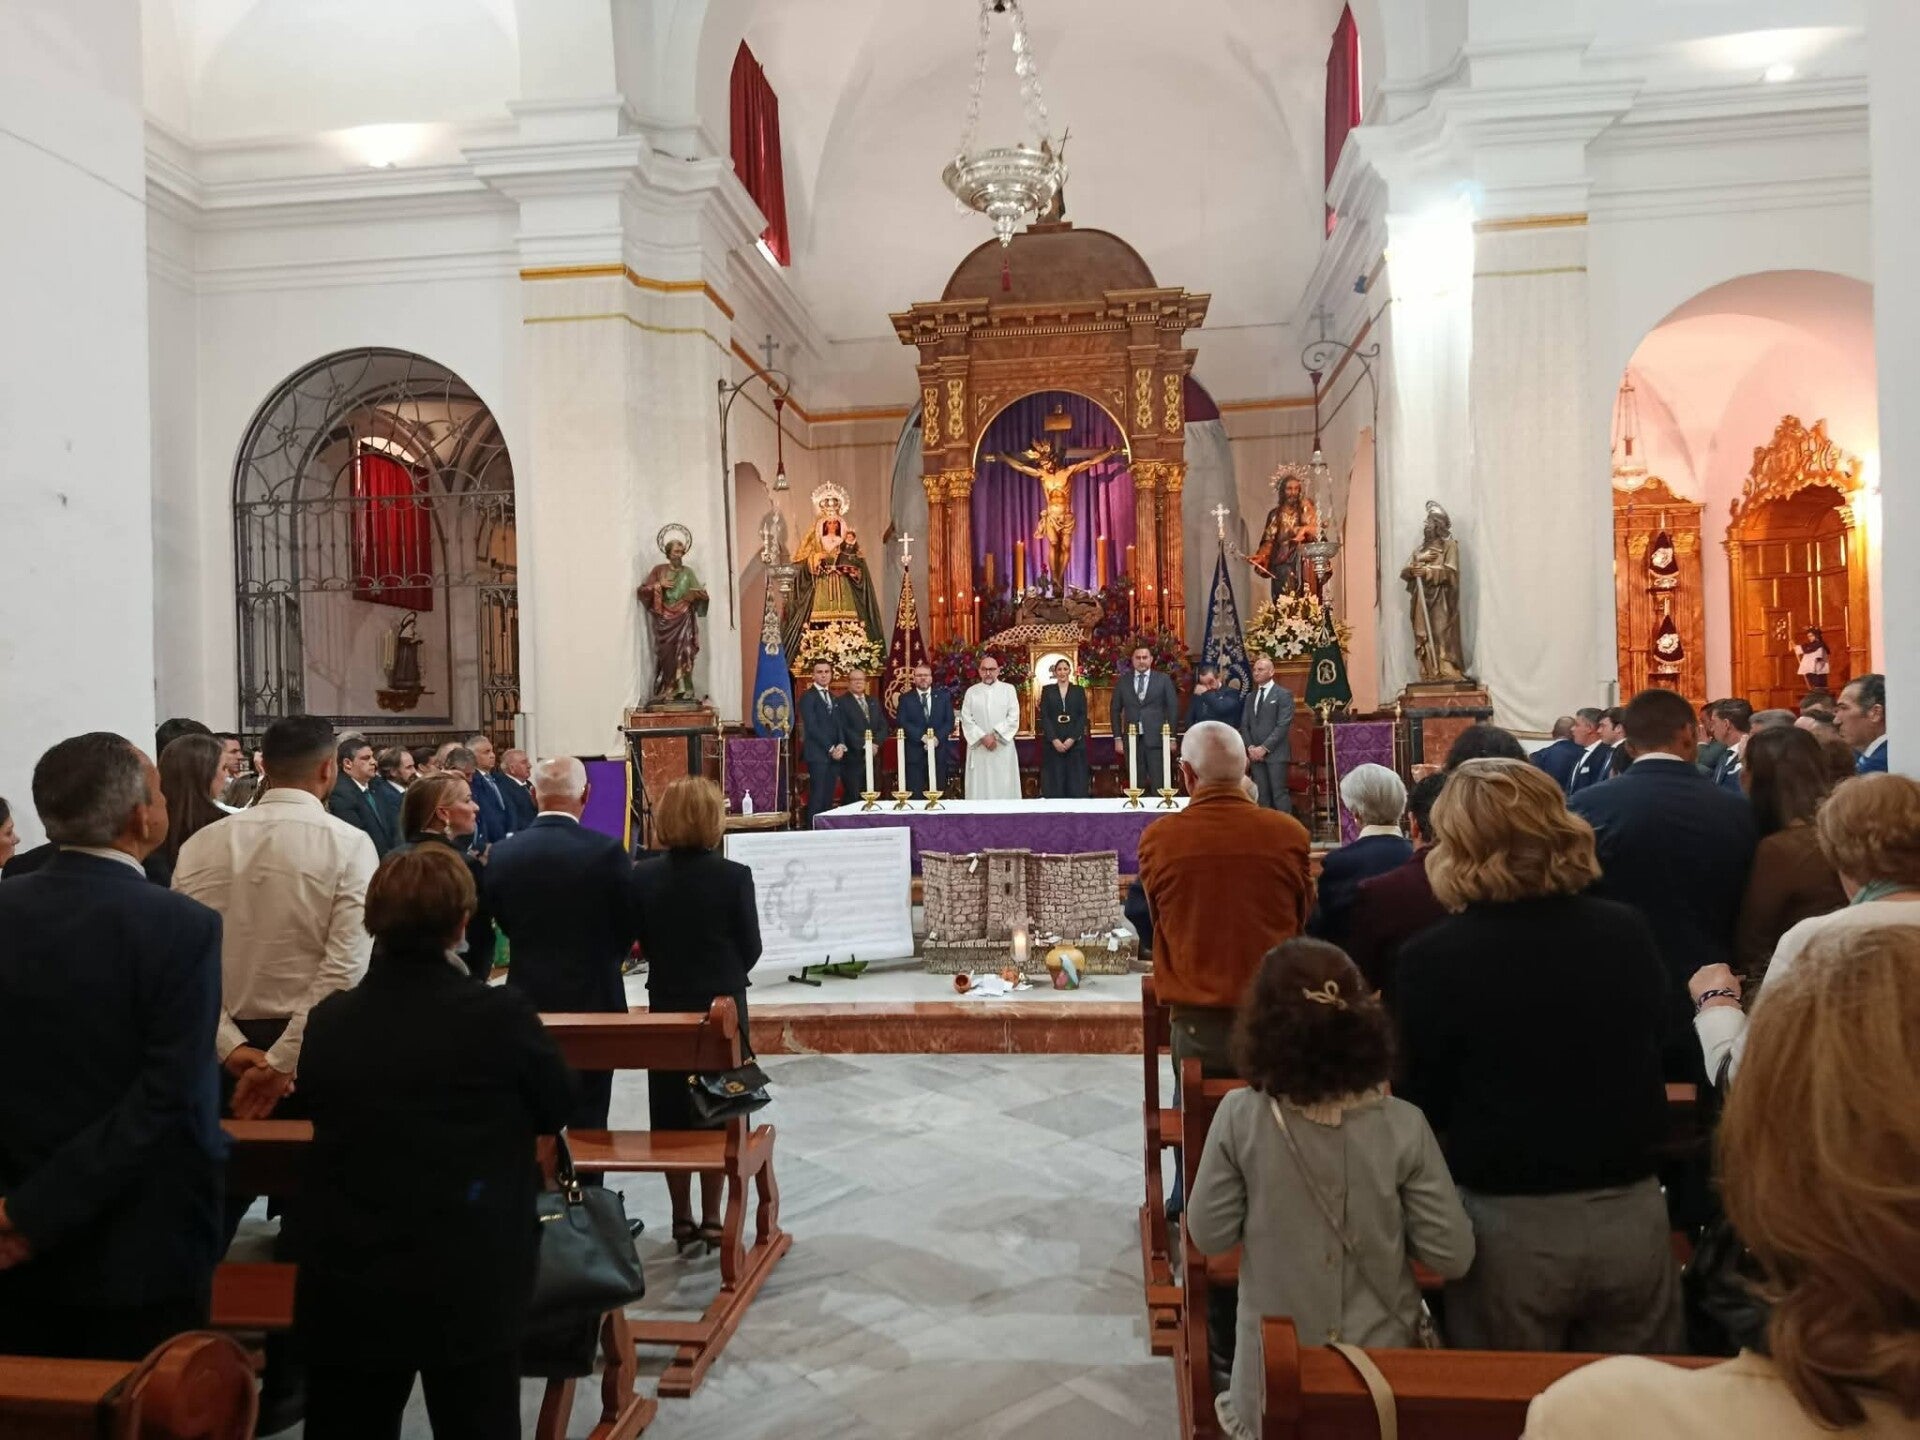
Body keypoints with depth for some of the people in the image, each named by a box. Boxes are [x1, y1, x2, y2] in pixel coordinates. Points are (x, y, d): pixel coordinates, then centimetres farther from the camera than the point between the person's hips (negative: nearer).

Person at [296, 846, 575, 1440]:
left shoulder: (326, 1021, -6)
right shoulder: (501, 1016, -17)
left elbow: (318, 1112, 11)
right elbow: (557, 1107, -1)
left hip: (345, 1290, 3)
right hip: (470, 1290, -3)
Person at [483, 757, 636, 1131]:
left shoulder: (502, 853, -7)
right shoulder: (606, 851, -16)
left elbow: (501, 921, 6)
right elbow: (630, 925, -4)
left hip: (528, 998, 3)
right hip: (593, 997, -3)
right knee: (588, 1118, 8)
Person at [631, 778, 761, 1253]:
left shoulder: (644, 876, -8)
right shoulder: (733, 876, -15)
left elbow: (644, 944, 2)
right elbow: (751, 949, -7)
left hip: (666, 1006, 2)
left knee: (672, 1115, 13)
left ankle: (682, 1219, 22)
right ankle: (712, 1219, 16)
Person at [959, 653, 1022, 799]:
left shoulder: (1008, 689, 5)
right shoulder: (971, 691, 8)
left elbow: (1014, 717, -3)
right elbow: (966, 719, 1)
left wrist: (995, 735, -14)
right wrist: (983, 737, -11)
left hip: (1003, 747, -1)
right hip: (979, 747, 1)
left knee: (1004, 788, -1)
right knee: (979, 790, 0)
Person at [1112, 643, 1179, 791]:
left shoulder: (1164, 680, 3)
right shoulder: (1122, 681, 8)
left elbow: (1173, 708, 4)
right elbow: (1116, 711, 10)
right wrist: (1118, 738, 4)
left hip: (1156, 738, -2)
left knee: (1159, 785, -3)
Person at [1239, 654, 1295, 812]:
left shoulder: (1284, 694, -2)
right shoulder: (1250, 696, 18)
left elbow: (1283, 725, -10)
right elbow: (1244, 725, 14)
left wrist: (1264, 748, -15)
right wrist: (1250, 747, -2)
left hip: (1275, 753, -5)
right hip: (1255, 754, 5)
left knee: (1279, 793, -7)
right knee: (1261, 795, 5)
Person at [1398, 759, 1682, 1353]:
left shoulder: (1432, 957, -16)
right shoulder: (1627, 933, -5)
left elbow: (1419, 1105, -7)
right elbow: (1660, 1056, 12)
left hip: (1508, 1225, -3)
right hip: (1631, 1214, 4)